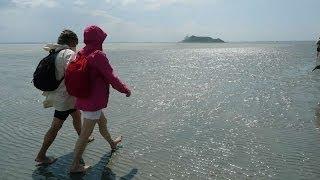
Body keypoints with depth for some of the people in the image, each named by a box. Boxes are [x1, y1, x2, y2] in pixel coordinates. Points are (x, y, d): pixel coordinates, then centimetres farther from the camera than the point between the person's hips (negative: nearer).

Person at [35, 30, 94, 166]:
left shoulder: (55, 53, 8)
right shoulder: (69, 53, -20)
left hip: (59, 93, 10)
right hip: (65, 96, -10)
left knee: (76, 115, 26)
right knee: (55, 127, 1)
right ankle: (41, 156, 13)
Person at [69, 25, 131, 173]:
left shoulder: (81, 54, 4)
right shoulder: (98, 55, -21)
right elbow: (111, 78, -19)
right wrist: (126, 90, -5)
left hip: (84, 98, 9)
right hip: (93, 101, -9)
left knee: (102, 122, 28)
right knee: (85, 134, 2)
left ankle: (112, 143, 52)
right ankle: (75, 166, 14)